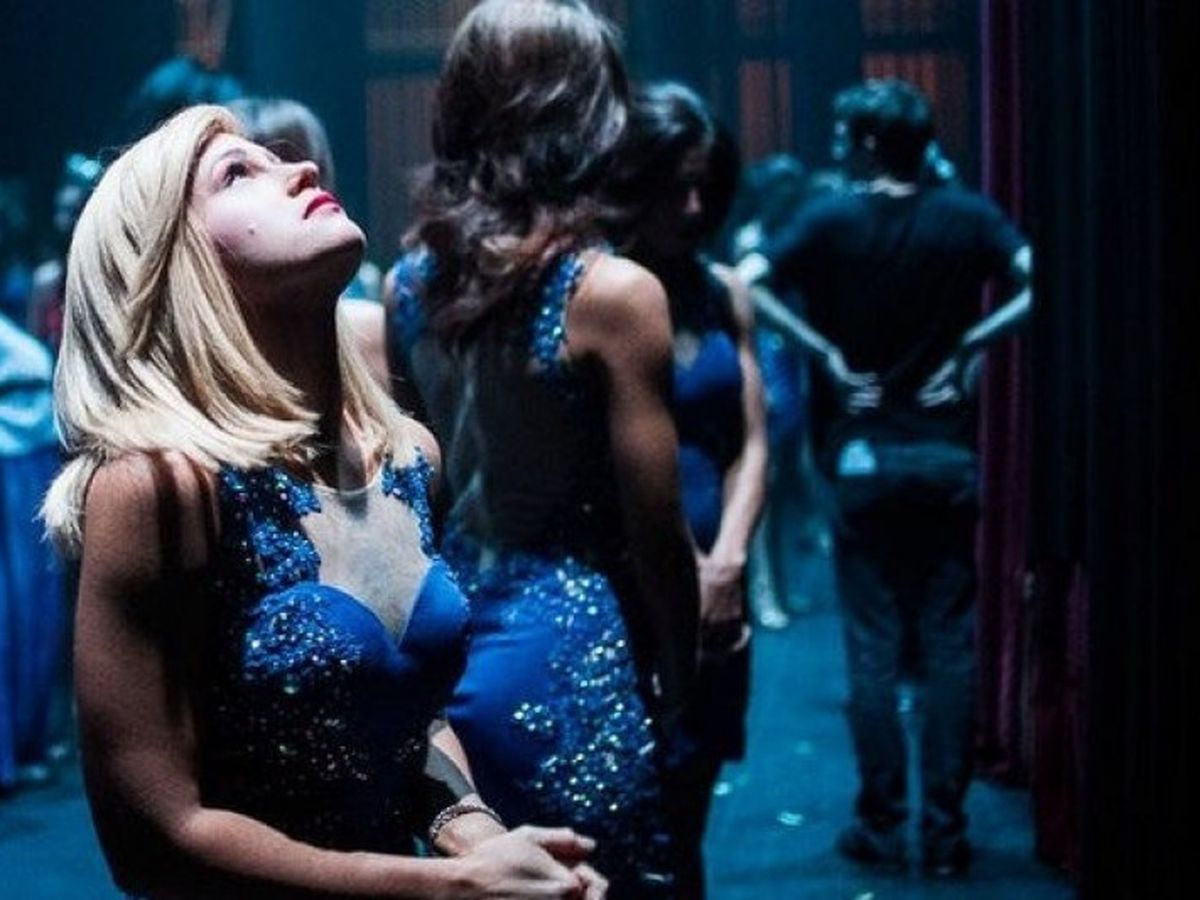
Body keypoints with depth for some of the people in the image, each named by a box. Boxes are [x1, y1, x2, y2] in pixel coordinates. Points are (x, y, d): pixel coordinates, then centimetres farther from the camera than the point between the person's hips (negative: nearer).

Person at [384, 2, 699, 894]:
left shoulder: (409, 281, 3)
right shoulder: (612, 292, -13)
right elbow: (655, 535, -9)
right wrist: (676, 686, 5)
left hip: (440, 648, 6)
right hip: (565, 656, -6)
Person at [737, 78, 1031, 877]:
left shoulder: (831, 220, -4)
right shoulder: (968, 217, 0)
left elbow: (744, 287, -15)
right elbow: (1038, 286, -12)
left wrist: (826, 351, -8)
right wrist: (973, 343, -4)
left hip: (867, 456, -1)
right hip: (949, 453, 1)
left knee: (874, 649, 5)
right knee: (950, 646, 5)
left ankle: (882, 827, 8)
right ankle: (946, 830, 7)